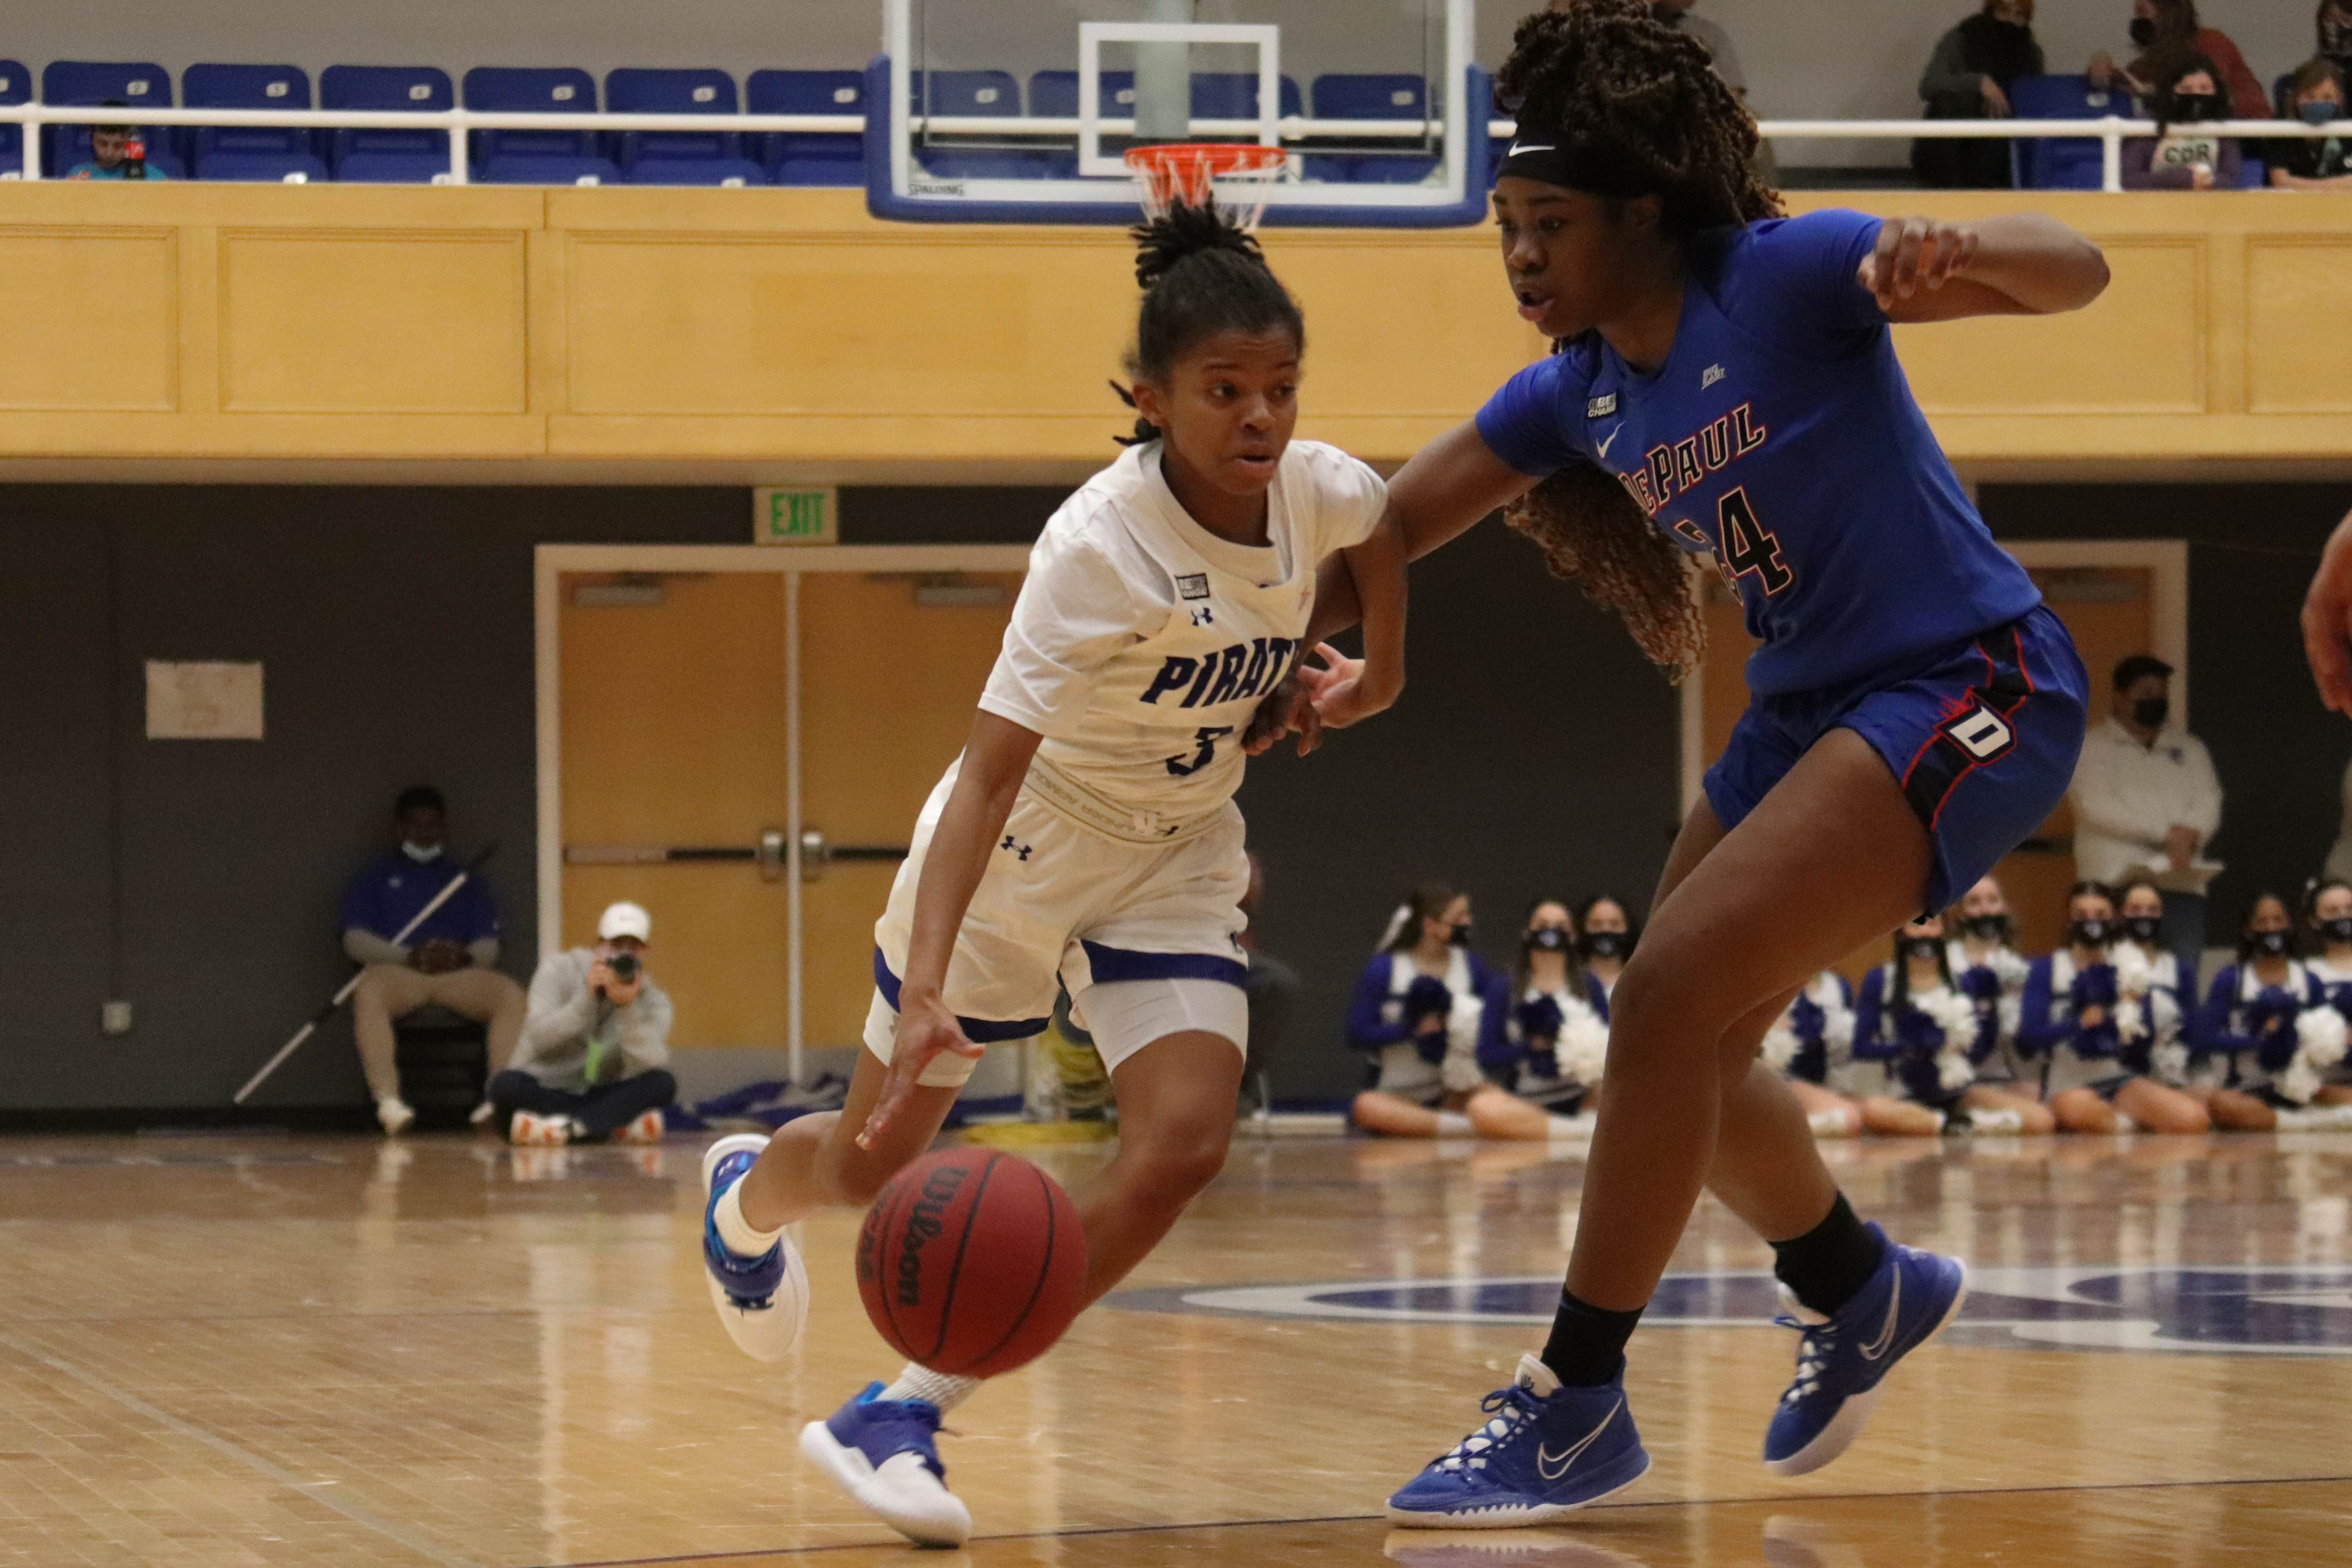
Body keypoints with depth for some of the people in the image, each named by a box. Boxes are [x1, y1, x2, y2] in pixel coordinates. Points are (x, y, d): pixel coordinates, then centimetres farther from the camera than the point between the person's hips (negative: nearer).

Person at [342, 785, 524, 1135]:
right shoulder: (373, 881, 21)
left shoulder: (469, 884, 27)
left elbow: (489, 948, 14)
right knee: (369, 991, -38)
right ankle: (388, 1100, -51)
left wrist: (464, 958, -11)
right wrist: (410, 956, -12)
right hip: (397, 973, -2)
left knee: (511, 994, -30)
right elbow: (356, 941, 6)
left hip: (460, 975, 2)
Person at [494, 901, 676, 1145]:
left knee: (662, 1084, -25)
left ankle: (567, 1128, -37)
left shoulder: (653, 1002, 1)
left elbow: (648, 1067, -18)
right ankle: (619, 1126, -31)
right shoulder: (559, 970, -2)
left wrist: (628, 1008, -29)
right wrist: (587, 998, -26)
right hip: (545, 1092, -2)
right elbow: (538, 1038, -17)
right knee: (508, 1085, -35)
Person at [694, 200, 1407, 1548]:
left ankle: (907, 1413, -10)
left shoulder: (1319, 491, -15)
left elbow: (1387, 525, 13)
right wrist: (925, 988, -48)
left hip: (1176, 862, 4)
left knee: (1185, 1145, -18)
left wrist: (1383, 670, 13)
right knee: (873, 1164, 10)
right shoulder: (1098, 547, -32)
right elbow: (988, 772, -38)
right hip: (1023, 846, -4)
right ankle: (749, 1193, 51)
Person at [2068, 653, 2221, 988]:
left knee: (2184, 979, -5)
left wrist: (2188, 837, -13)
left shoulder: (2190, 750, 22)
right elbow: (2096, 806, -7)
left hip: (2182, 883, 4)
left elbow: (2209, 804, 10)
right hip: (2117, 881, -4)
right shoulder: (2092, 748, 8)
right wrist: (2165, 834, -10)